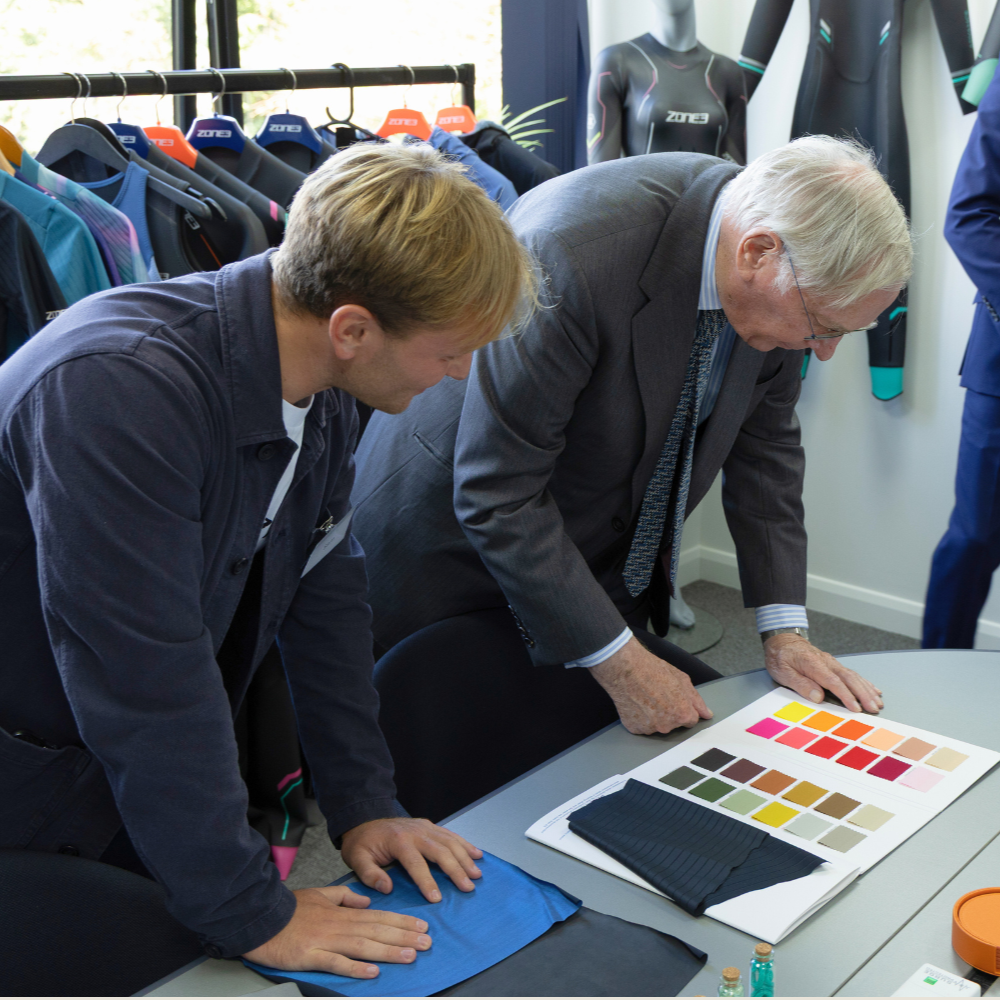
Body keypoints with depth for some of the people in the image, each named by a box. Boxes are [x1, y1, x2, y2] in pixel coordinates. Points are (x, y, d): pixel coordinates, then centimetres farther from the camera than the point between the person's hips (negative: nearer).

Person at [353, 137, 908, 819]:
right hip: (464, 539, -6)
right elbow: (496, 495, -30)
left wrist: (785, 630, -4)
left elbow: (765, 439, 2)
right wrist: (619, 662, -24)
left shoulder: (784, 276, -14)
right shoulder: (571, 253, -37)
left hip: (605, 546, 6)